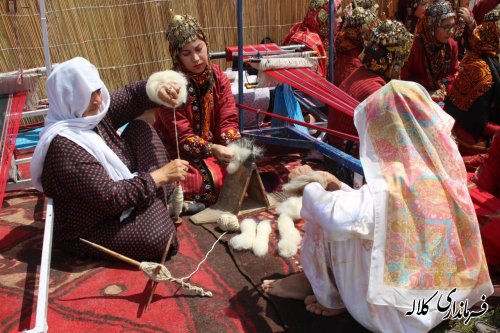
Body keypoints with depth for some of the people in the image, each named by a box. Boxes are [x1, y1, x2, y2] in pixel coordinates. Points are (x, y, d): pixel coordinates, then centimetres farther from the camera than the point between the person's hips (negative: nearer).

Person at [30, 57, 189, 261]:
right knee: (159, 238, -31)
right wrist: (161, 175, -28)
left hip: (122, 194, 9)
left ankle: (162, 200, 3)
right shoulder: (63, 145, -31)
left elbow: (133, 95, 0)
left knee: (140, 128, 4)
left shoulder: (91, 115, -5)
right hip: (87, 230, -9)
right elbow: (110, 197, -32)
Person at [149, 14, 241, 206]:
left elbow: (227, 122, -8)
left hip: (214, 146, 5)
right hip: (179, 154, -4)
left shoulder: (218, 77, -4)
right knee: (210, 182, -28)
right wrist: (213, 149, -38)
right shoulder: (171, 86, -18)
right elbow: (183, 139, -21)